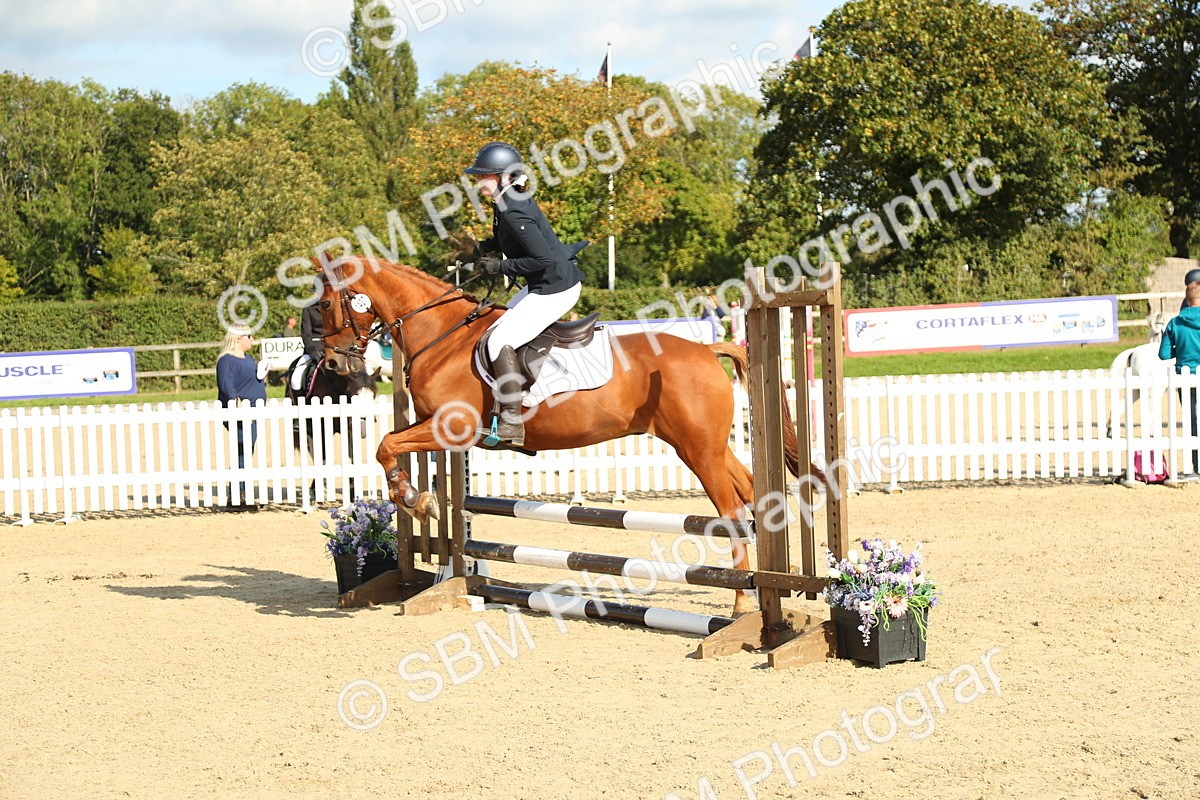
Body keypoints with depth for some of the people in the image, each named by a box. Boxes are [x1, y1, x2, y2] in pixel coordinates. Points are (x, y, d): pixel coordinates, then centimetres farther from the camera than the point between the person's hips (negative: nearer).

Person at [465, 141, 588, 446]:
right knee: (502, 324, 25)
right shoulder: (507, 202, 7)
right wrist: (483, 249, 10)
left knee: (501, 341, -15)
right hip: (544, 285, 11)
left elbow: (543, 257, -28)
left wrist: (502, 267, -18)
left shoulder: (513, 212, -24)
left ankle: (511, 424, -15)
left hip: (556, 289, -11)